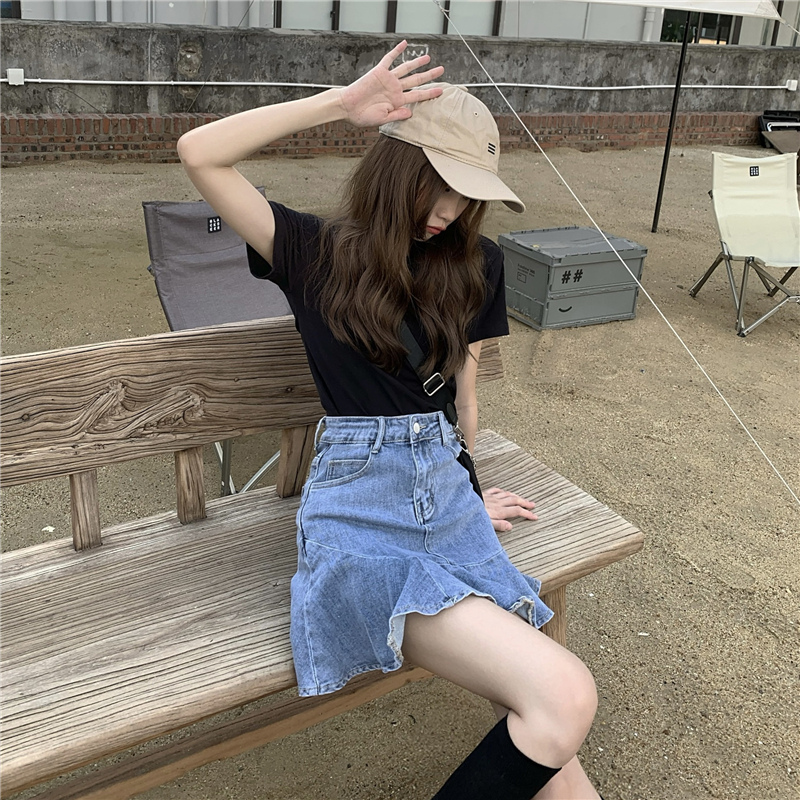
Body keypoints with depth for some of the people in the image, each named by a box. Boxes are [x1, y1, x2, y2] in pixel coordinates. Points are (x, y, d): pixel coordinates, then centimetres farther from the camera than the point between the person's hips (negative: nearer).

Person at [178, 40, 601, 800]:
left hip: (446, 496, 5)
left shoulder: (472, 265, 12)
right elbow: (198, 153, -8)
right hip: (356, 509, -5)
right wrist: (341, 103, -10)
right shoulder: (315, 251, 2)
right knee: (563, 697, -22)